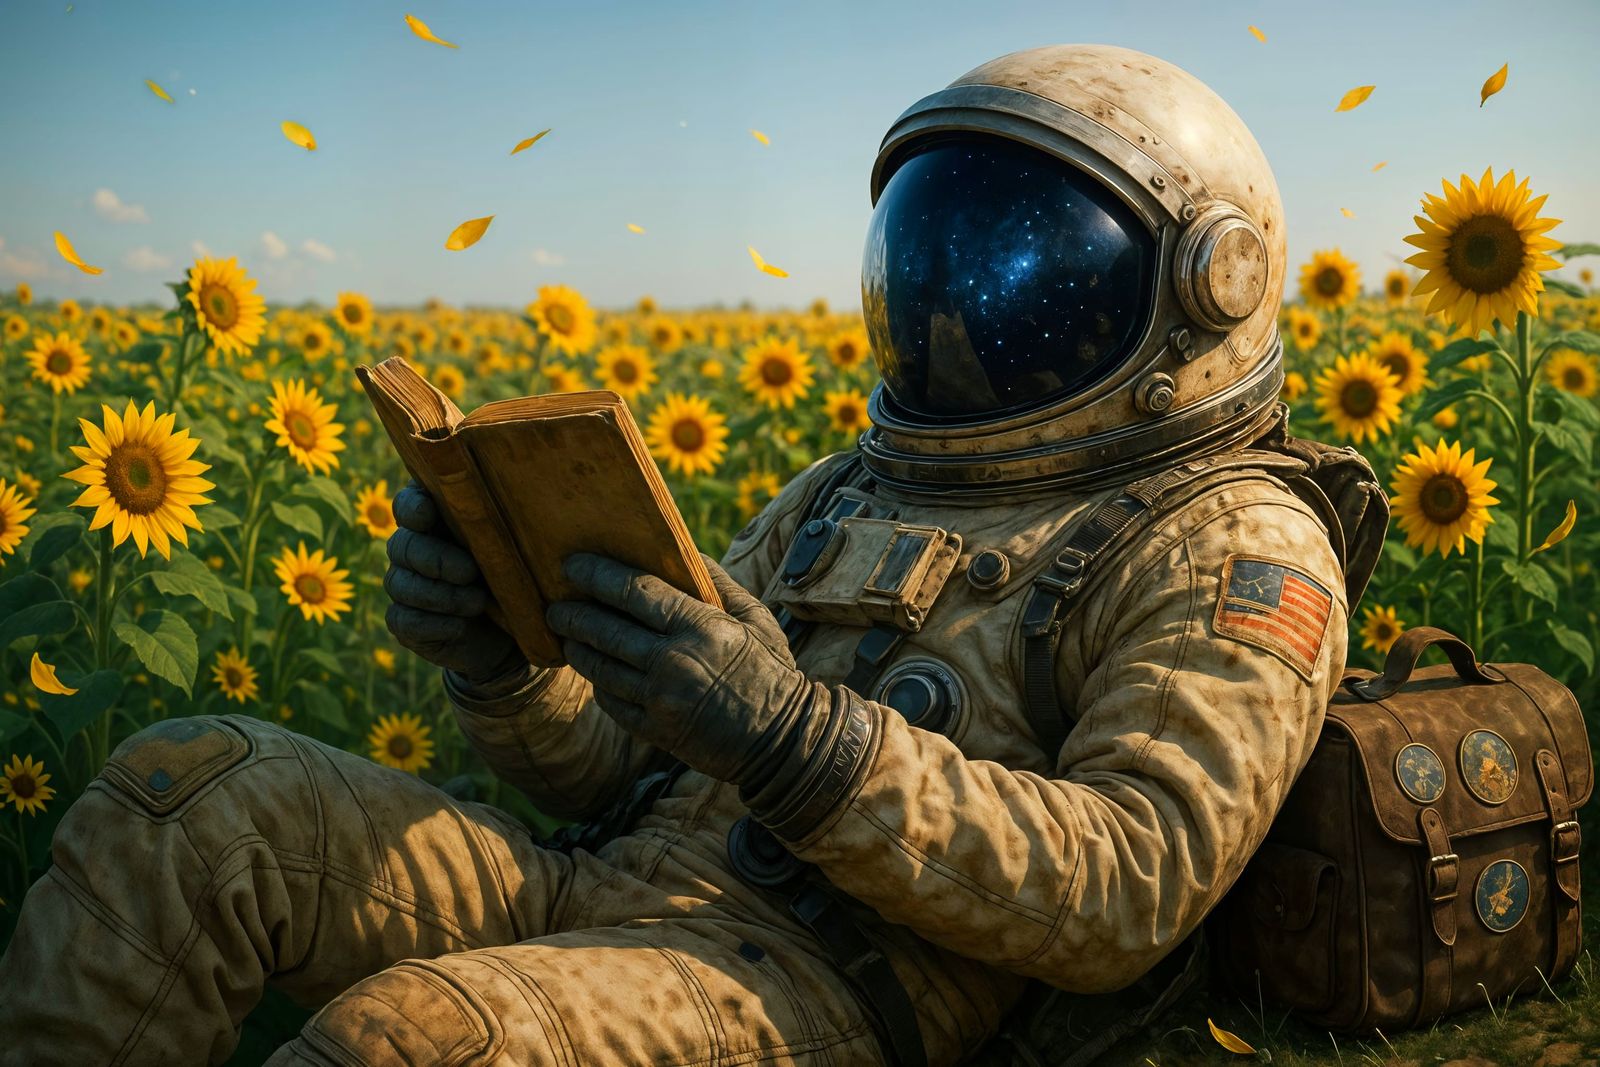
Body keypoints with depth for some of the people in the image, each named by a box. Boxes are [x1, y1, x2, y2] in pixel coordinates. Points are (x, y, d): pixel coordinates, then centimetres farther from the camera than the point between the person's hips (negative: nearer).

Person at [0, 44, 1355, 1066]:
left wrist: (798, 737, -26)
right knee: (186, 795, -13)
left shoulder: (1235, 556, 1)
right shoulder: (851, 494, 20)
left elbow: (1129, 895, -14)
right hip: (611, 888, 7)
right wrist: (502, 663, -6)